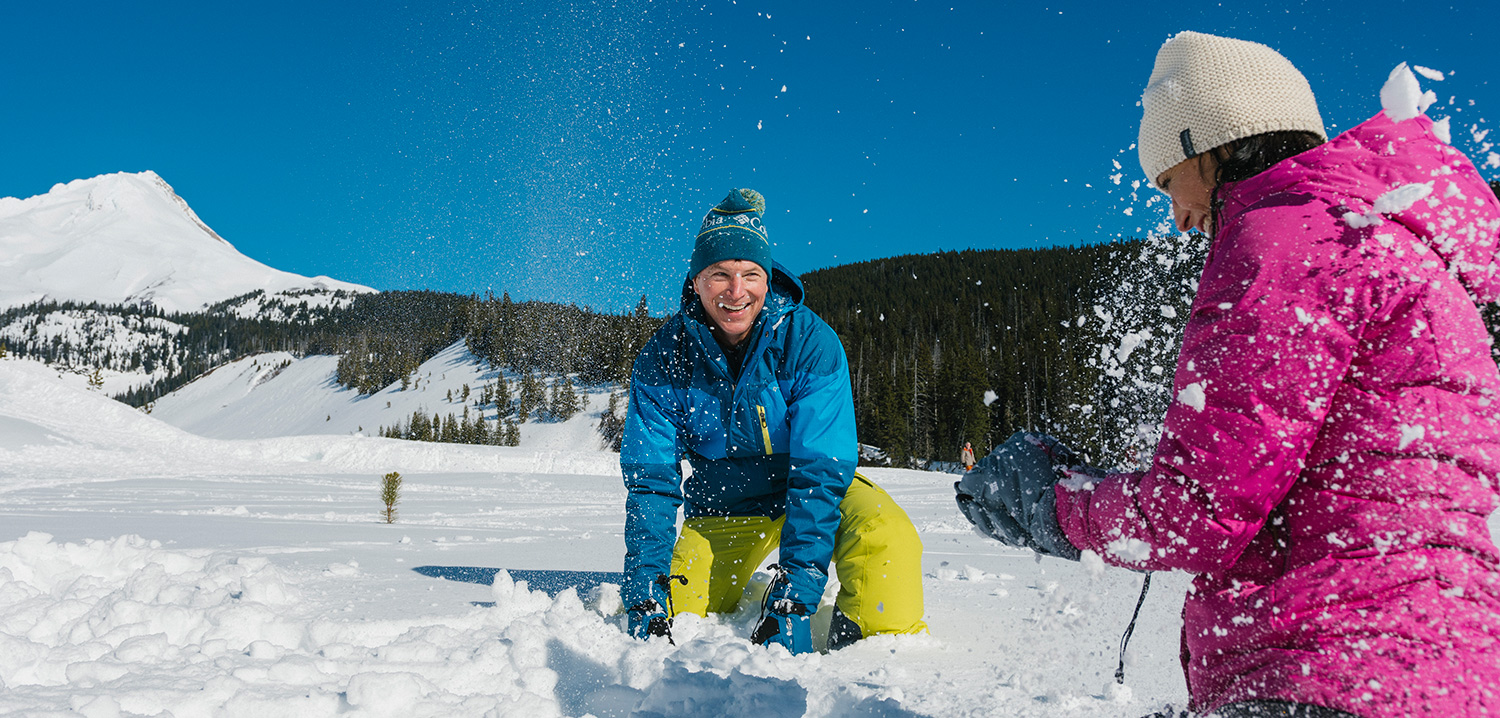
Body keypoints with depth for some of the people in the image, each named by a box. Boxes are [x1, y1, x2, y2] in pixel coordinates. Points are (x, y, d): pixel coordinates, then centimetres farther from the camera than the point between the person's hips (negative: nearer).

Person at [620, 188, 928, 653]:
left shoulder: (811, 344, -23)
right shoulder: (661, 361, -16)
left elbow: (821, 472, -27)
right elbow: (651, 484, -13)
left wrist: (794, 598, -35)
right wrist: (645, 600, -25)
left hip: (817, 494, -2)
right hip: (719, 513, 3)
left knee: (881, 529, -32)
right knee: (678, 604, -13)